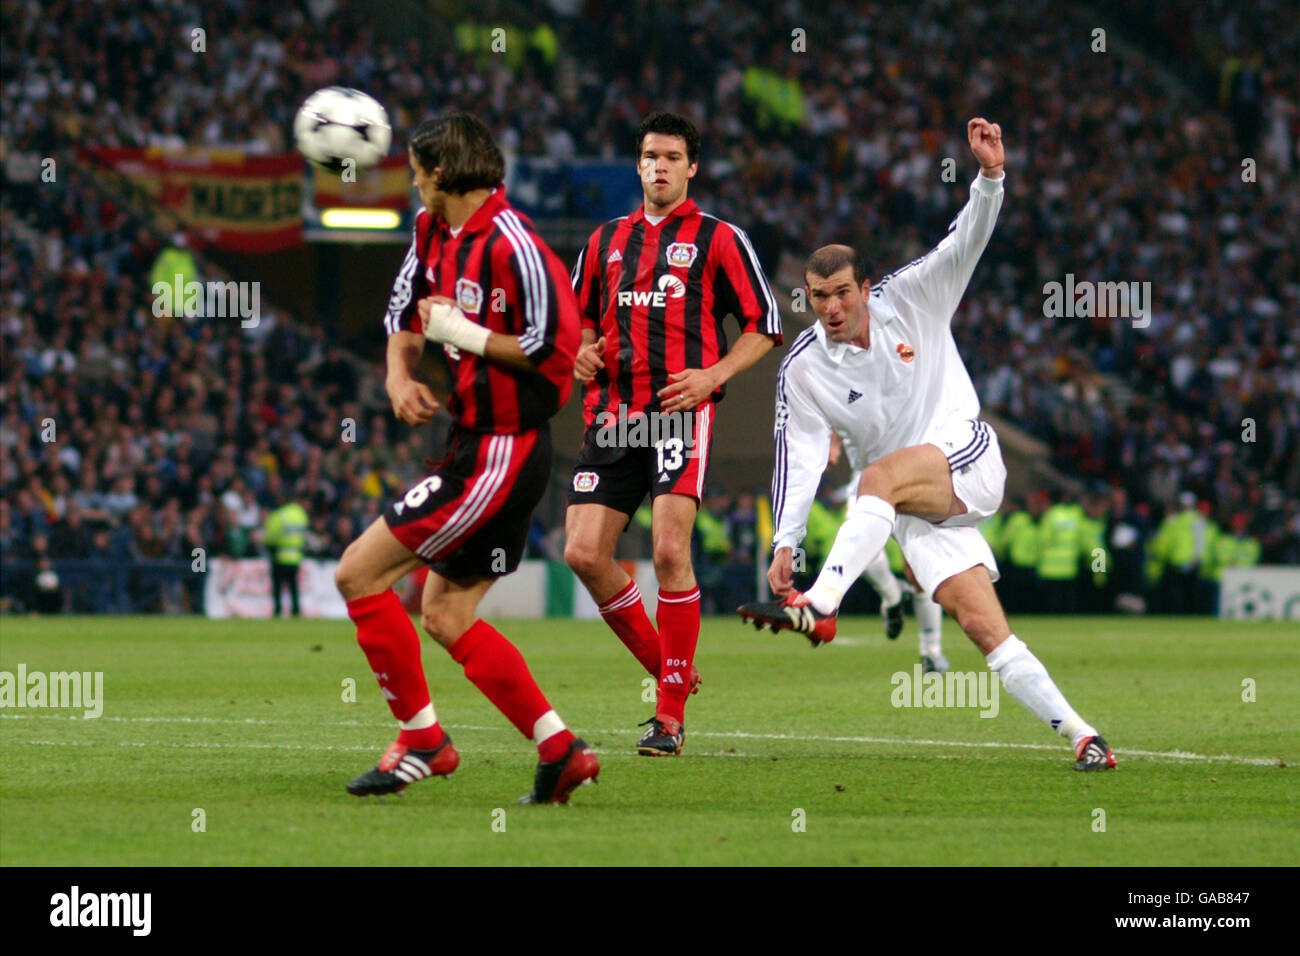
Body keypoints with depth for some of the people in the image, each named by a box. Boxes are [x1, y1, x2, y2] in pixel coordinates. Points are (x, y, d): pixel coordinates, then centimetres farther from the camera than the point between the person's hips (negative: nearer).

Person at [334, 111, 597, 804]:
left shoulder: (511, 246, -20)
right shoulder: (433, 230, 9)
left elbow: (554, 345, -24)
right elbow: (405, 309, 24)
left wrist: (462, 332, -17)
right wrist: (399, 375, 6)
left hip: (501, 452, -10)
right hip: (476, 442, 10)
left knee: (358, 574, -9)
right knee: (447, 618, 12)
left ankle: (422, 739, 0)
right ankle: (560, 751, 13)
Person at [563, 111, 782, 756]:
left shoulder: (718, 239, 5)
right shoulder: (607, 239, 18)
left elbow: (764, 325, 5)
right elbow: (581, 314, 29)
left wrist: (712, 375, -9)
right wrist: (582, 350, 7)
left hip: (680, 412, -5)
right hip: (611, 412, 5)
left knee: (669, 550, -18)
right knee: (583, 553, -6)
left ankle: (670, 716, -10)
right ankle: (667, 668, 14)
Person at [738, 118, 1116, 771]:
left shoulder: (910, 300, -3)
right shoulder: (801, 370, -1)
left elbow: (965, 244, -12)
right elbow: (799, 454, -5)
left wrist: (990, 177, -31)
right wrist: (784, 542, -17)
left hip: (966, 458, -2)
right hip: (913, 513, 2)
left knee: (880, 475, -33)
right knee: (982, 625, -13)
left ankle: (819, 607, -43)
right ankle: (1081, 737, -13)